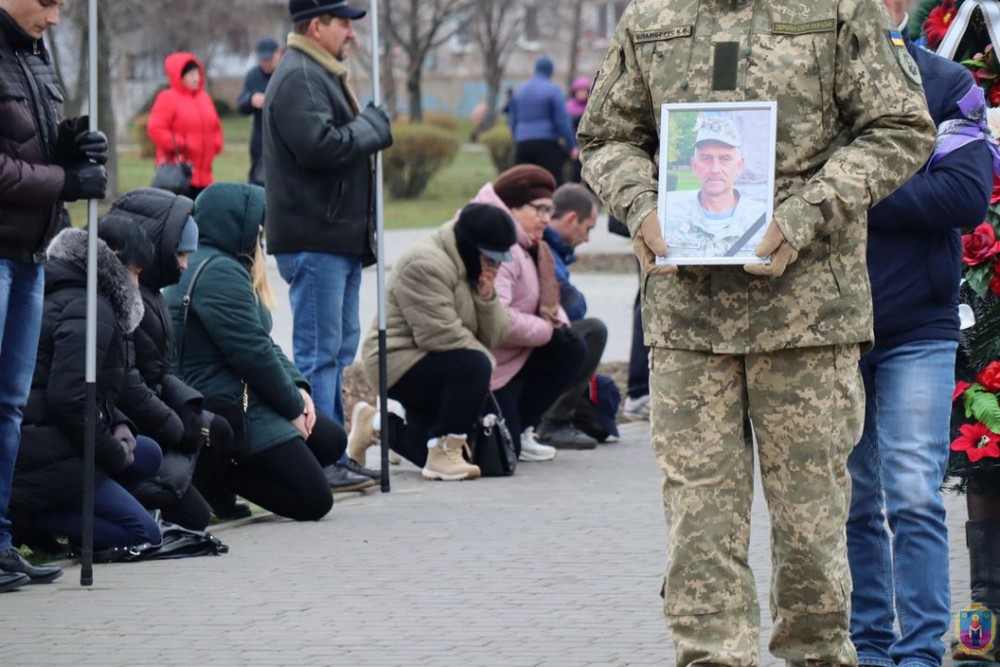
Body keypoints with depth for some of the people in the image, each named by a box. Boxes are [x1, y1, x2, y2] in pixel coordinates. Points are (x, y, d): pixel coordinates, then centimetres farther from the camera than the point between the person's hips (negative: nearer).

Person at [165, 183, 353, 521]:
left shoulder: (222, 266, 17)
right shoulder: (219, 273, -19)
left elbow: (263, 343, 17)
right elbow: (253, 354, -20)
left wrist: (298, 388, 4)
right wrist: (293, 407, -9)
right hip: (227, 411, -11)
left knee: (332, 440, 19)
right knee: (314, 500, -11)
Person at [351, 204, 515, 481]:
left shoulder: (473, 267, 9)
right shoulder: (425, 265, -21)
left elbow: (492, 335, 4)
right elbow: (441, 334, -27)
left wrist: (487, 297, -14)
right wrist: (487, 362, -16)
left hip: (425, 369, 10)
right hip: (398, 361, -10)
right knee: (474, 366, -33)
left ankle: (375, 424, 29)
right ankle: (444, 452, -26)